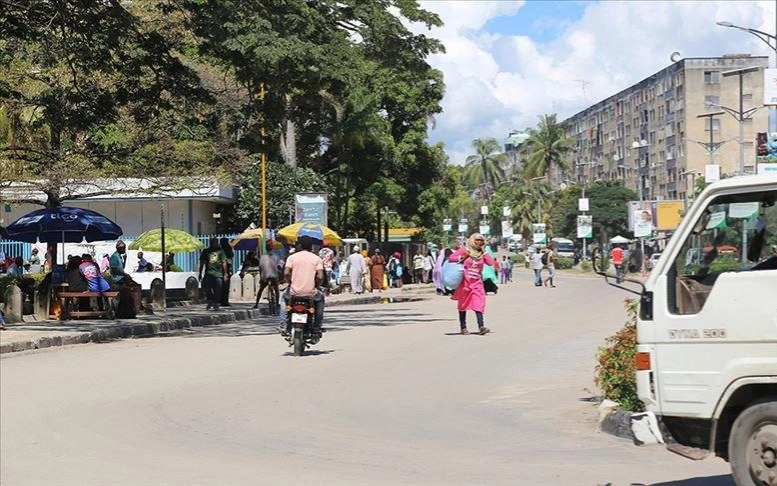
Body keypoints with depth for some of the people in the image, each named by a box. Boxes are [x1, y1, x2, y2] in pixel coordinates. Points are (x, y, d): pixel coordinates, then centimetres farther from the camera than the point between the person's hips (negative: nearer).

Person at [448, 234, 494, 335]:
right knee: (463, 305, 6)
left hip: (477, 282, 2)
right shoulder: (465, 250, 0)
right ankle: (463, 327, 14)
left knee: (478, 304, -12)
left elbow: (491, 262, -5)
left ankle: (481, 326, -20)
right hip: (464, 282, -2)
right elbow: (451, 258, -4)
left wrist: (484, 251, -2)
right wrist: (462, 257, -16)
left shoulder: (482, 253, 10)